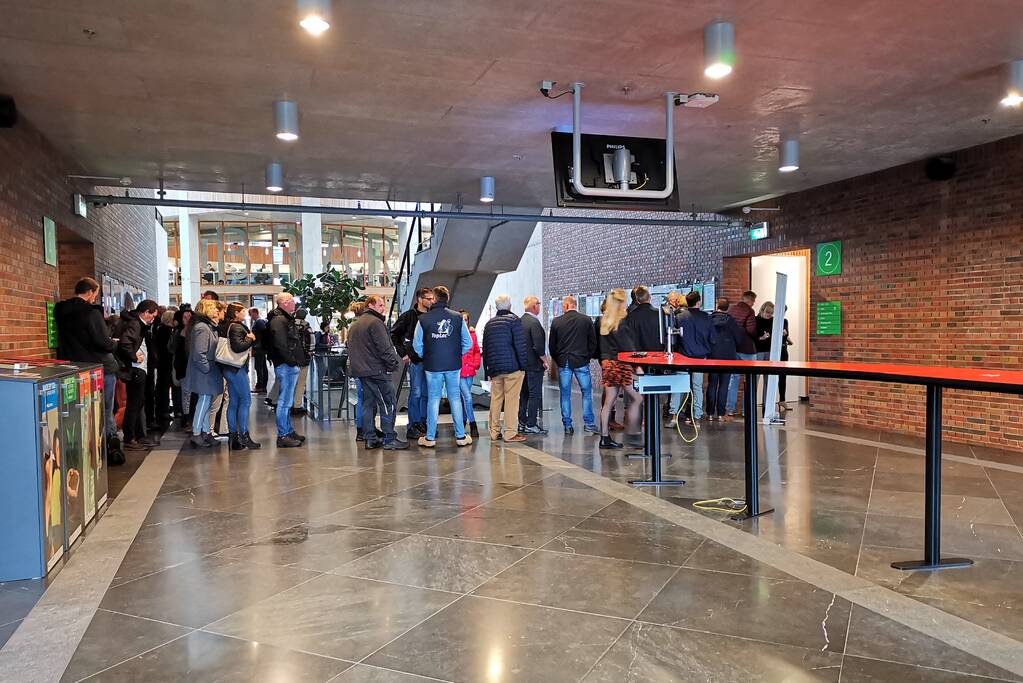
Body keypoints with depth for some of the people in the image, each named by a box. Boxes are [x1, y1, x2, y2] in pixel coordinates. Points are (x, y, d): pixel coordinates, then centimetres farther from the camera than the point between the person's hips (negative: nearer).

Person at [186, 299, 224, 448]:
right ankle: (196, 435, 3)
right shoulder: (202, 328, -18)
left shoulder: (209, 326, 15)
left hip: (208, 371, 10)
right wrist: (207, 369, -18)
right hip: (204, 373, -10)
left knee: (206, 402, 14)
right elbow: (199, 354, -23)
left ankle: (205, 432, 21)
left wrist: (214, 370, 14)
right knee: (204, 401, -4)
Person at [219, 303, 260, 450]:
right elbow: (237, 346, -27)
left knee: (233, 402, 10)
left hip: (230, 369, 10)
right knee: (245, 400, -5)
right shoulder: (237, 327, -14)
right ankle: (244, 435, -4)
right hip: (236, 368, -10)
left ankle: (232, 436, 13)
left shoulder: (226, 326, 15)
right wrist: (250, 339, -12)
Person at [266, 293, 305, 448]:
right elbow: (281, 345, -23)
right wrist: (292, 362, -19)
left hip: (289, 366, 11)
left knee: (287, 401, 17)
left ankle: (289, 431, 26)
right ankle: (283, 436, -3)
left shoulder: (286, 319, 20)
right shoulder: (278, 320, -14)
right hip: (285, 365, -11)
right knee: (285, 401, -7)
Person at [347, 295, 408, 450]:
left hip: (361, 370, 9)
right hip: (377, 370, -9)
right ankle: (389, 439, -5)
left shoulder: (354, 325, 20)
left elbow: (352, 348, 23)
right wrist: (393, 364, -9)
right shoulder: (375, 322, -11)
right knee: (388, 405, -5)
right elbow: (385, 347, -17)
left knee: (368, 404, 12)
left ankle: (370, 438, 14)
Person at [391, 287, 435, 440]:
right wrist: (403, 353, -6)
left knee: (426, 393, 10)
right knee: (416, 393, -3)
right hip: (415, 360, -5)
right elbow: (393, 334, -2)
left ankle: (422, 423, 20)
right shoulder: (409, 316, -6)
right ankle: (413, 427, 3)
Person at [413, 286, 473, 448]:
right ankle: (460, 436, 12)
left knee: (433, 399, 7)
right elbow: (468, 343, 0)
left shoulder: (423, 319, -5)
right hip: (454, 365, 1)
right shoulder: (458, 318, -2)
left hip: (432, 366, -1)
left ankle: (430, 437, 11)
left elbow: (417, 345, -1)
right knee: (455, 398, 9)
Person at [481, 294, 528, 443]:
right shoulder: (514, 320, -4)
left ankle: (494, 432, 15)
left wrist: (487, 370, 19)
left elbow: (485, 349, 16)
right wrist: (523, 365, -5)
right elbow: (520, 345, -11)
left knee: (495, 399, 11)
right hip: (512, 367, -6)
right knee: (511, 399, -3)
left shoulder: (489, 323, 14)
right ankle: (510, 433, -3)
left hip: (494, 368, 6)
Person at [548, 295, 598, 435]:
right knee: (586, 392, 8)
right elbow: (593, 342, 2)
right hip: (581, 361, -1)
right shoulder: (586, 320, -1)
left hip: (563, 362, 1)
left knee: (565, 394, 6)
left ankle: (567, 425, 7)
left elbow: (552, 345, 4)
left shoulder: (556, 321, -1)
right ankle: (589, 423, 4)